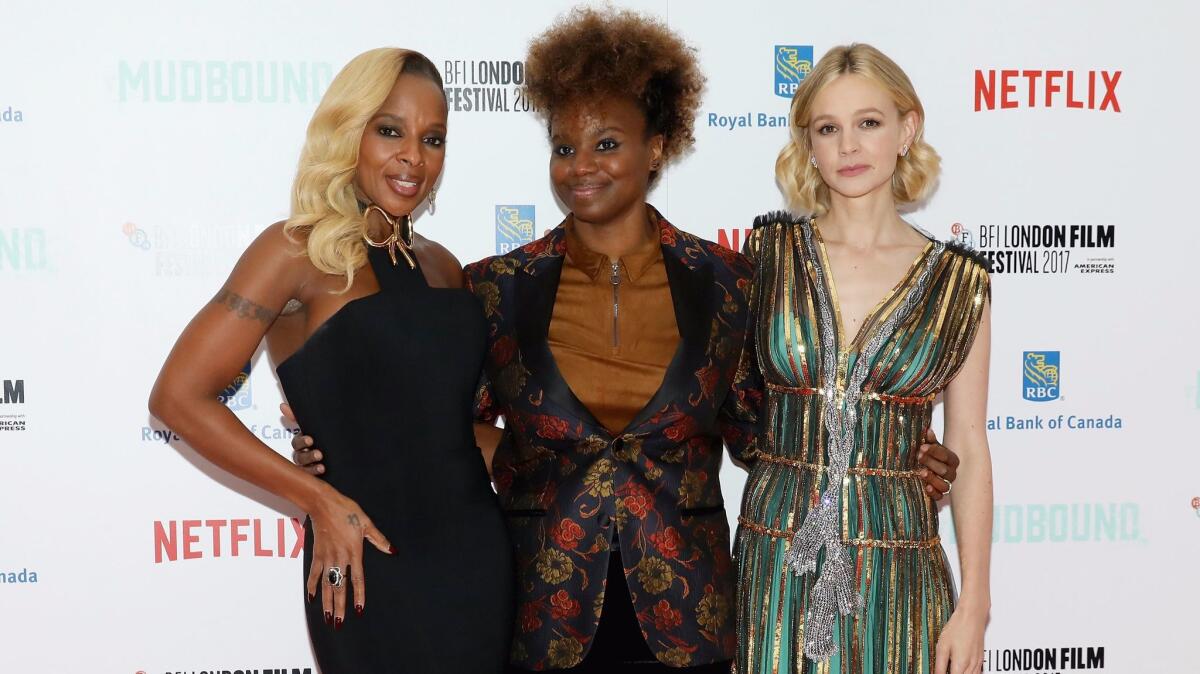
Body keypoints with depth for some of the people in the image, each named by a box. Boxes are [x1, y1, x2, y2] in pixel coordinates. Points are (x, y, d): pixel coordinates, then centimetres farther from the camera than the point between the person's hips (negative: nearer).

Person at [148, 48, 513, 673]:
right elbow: (179, 397, -13)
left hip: (479, 553, 6)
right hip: (371, 568, -6)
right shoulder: (301, 250, -7)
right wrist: (321, 500, -12)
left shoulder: (442, 266, 10)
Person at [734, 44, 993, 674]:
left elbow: (968, 448, 2)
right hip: (776, 564, 0)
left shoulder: (959, 280, 1)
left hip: (897, 570, 0)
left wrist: (974, 603, -2)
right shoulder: (768, 251, 1)